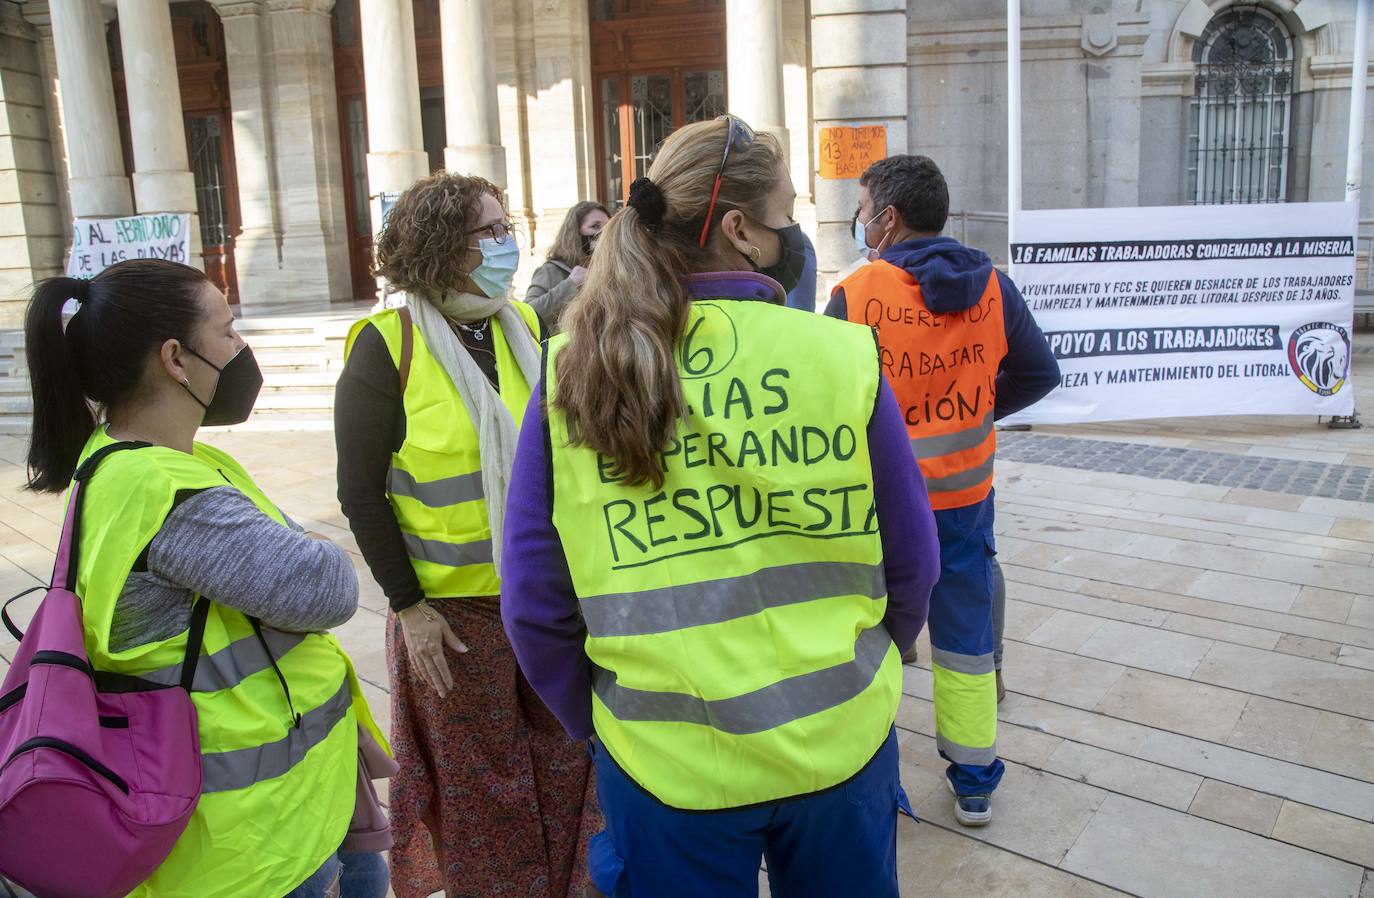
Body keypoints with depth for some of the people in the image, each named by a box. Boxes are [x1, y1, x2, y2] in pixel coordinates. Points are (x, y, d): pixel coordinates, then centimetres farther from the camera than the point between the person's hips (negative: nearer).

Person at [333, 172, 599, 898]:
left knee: (562, 757, 17)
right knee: (479, 777, 13)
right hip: (453, 604, -4)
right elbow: (361, 492, -8)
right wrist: (407, 605, -10)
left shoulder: (527, 327, 3)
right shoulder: (387, 346, -10)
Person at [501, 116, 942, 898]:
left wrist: (596, 724, 10)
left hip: (663, 765, 1)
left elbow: (537, 601, -7)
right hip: (842, 744, 0)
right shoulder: (843, 355, -13)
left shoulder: (572, 375, -11)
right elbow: (912, 562, -4)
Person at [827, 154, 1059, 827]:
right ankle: (974, 784, 31)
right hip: (965, 495, 4)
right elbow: (1039, 374, 7)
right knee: (965, 642, 17)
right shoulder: (992, 287, -3)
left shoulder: (855, 296, -16)